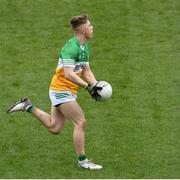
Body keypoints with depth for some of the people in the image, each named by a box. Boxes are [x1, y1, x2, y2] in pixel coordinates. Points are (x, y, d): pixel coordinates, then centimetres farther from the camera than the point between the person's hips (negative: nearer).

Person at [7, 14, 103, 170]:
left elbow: (86, 71, 15)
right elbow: (68, 74, -27)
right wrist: (88, 86, -28)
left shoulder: (85, 48, 11)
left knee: (54, 128, 10)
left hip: (69, 92, 10)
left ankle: (28, 106, 22)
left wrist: (96, 85, -1)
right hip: (61, 90, -9)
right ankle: (82, 160, -5)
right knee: (81, 122, -12)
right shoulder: (70, 48, -21)